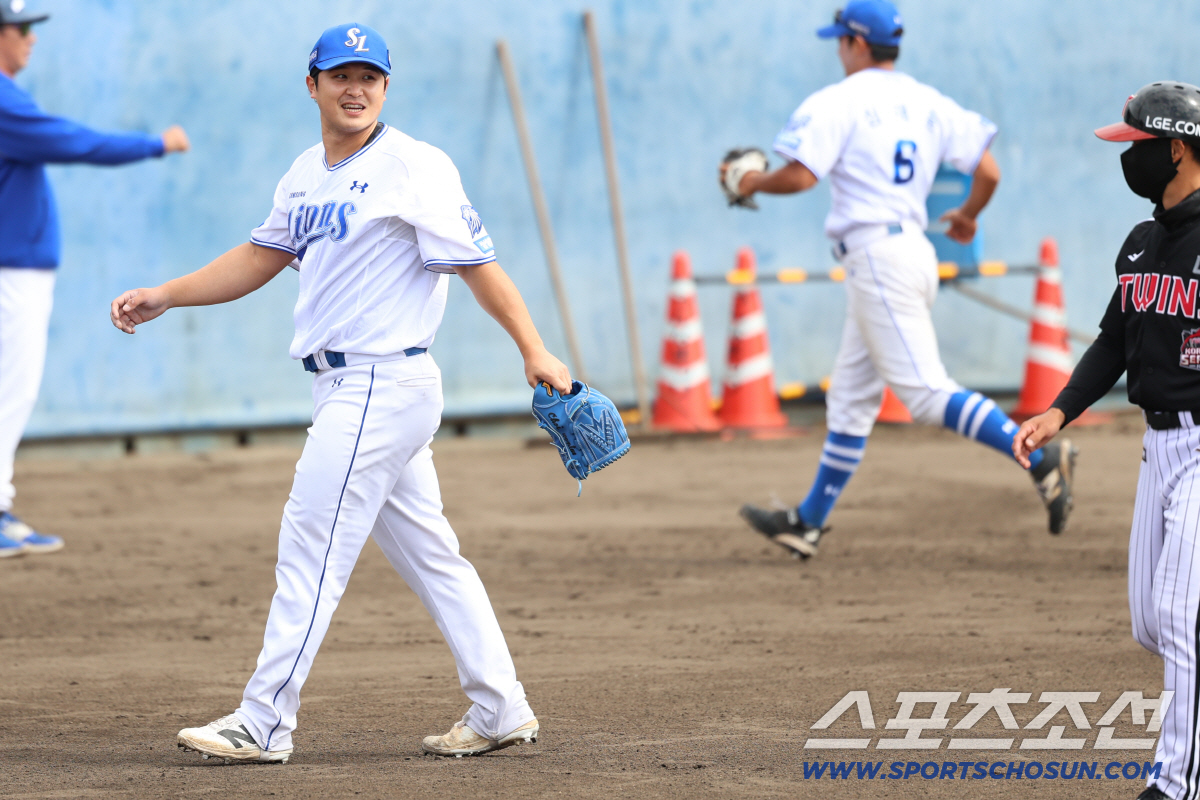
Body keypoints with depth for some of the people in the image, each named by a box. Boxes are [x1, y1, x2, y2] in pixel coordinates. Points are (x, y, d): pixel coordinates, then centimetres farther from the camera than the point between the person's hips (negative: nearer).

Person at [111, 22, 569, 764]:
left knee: (311, 549, -9)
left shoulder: (414, 168, -10)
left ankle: (265, 724, -6)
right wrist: (162, 297, 14)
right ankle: (500, 711, 16)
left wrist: (534, 350, -21)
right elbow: (260, 258, 22)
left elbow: (477, 263, -14)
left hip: (384, 387, -9)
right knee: (429, 555, 11)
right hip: (347, 389, 9)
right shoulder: (308, 174, 15)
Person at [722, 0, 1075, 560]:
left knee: (926, 392, -14)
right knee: (849, 398, 14)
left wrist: (754, 183, 4)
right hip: (915, 248, 9)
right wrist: (966, 217, 27)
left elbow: (800, 176, -17)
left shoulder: (839, 103, -6)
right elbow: (988, 171, 8)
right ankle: (808, 524, 21)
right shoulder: (929, 104, 14)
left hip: (876, 257, -9)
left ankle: (1039, 457, -27)